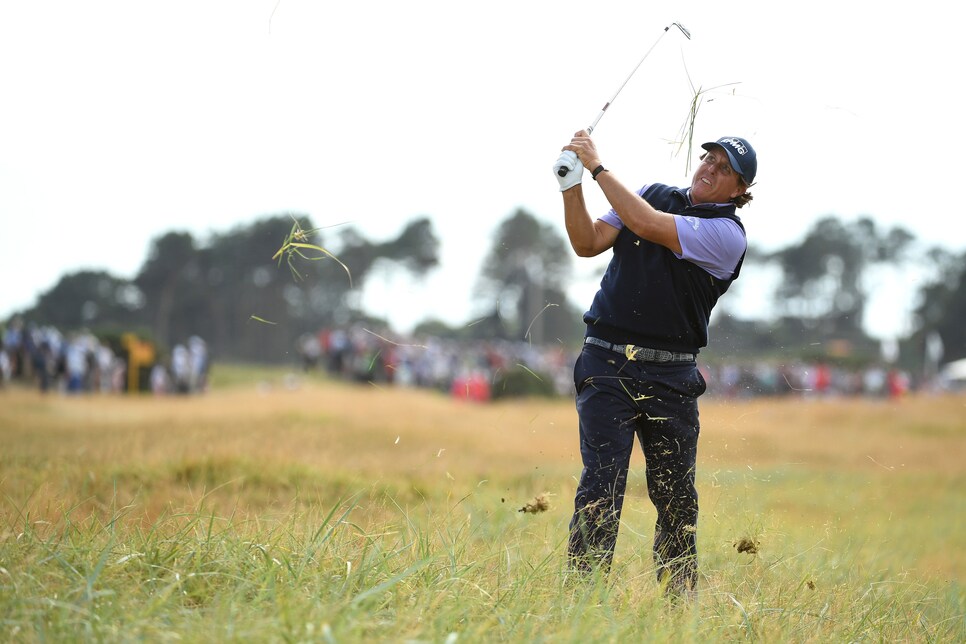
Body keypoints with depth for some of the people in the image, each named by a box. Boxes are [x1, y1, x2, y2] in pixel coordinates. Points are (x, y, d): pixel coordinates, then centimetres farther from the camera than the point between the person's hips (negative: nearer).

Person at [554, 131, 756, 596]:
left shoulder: (727, 235, -5)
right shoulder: (653, 194, 10)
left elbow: (648, 226, -17)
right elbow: (588, 243, 3)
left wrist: (598, 168, -14)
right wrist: (572, 187, -11)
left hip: (671, 377, -1)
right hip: (607, 365, 1)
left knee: (677, 497, 5)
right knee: (601, 483, -11)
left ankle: (680, 605, 16)